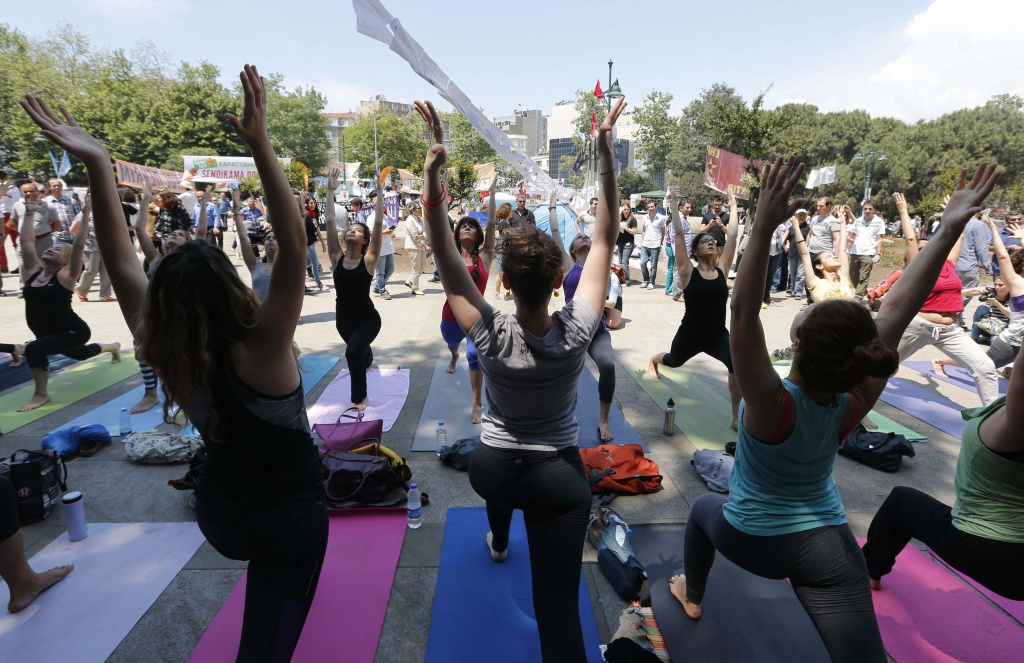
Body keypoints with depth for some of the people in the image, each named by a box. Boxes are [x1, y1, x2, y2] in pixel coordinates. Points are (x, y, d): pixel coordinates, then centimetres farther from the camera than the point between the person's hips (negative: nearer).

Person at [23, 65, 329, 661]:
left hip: (219, 515, 5)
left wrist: (97, 164, -17)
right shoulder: (261, 352, -30)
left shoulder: (167, 356, -17)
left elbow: (122, 262, -13)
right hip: (292, 518, -5)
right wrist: (261, 146, -39)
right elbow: (294, 250, -38)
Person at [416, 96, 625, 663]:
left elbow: (445, 255, -22)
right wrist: (605, 154, -14)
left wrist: (432, 171, -28)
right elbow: (604, 240, -15)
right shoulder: (576, 332, -22)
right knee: (559, 607, 6)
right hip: (561, 476, -2)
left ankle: (498, 544, 72)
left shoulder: (490, 335, -24)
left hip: (489, 467, 2)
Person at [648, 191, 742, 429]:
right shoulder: (688, 272, -12)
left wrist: (733, 207, 7)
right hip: (690, 334, -1)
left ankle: (737, 417, -13)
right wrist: (673, 204, -9)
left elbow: (733, 235, -1)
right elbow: (679, 234, -14)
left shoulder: (721, 269, -3)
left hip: (718, 334, 2)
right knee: (673, 361, 26)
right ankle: (653, 359, 66)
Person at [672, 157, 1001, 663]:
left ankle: (691, 596, 51)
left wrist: (764, 225, -49)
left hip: (750, 539, -1)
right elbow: (896, 309, -17)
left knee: (703, 507, 30)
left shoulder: (773, 404, -31)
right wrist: (949, 227, -18)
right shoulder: (851, 407, -20)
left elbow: (743, 311, -43)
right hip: (827, 545, 2)